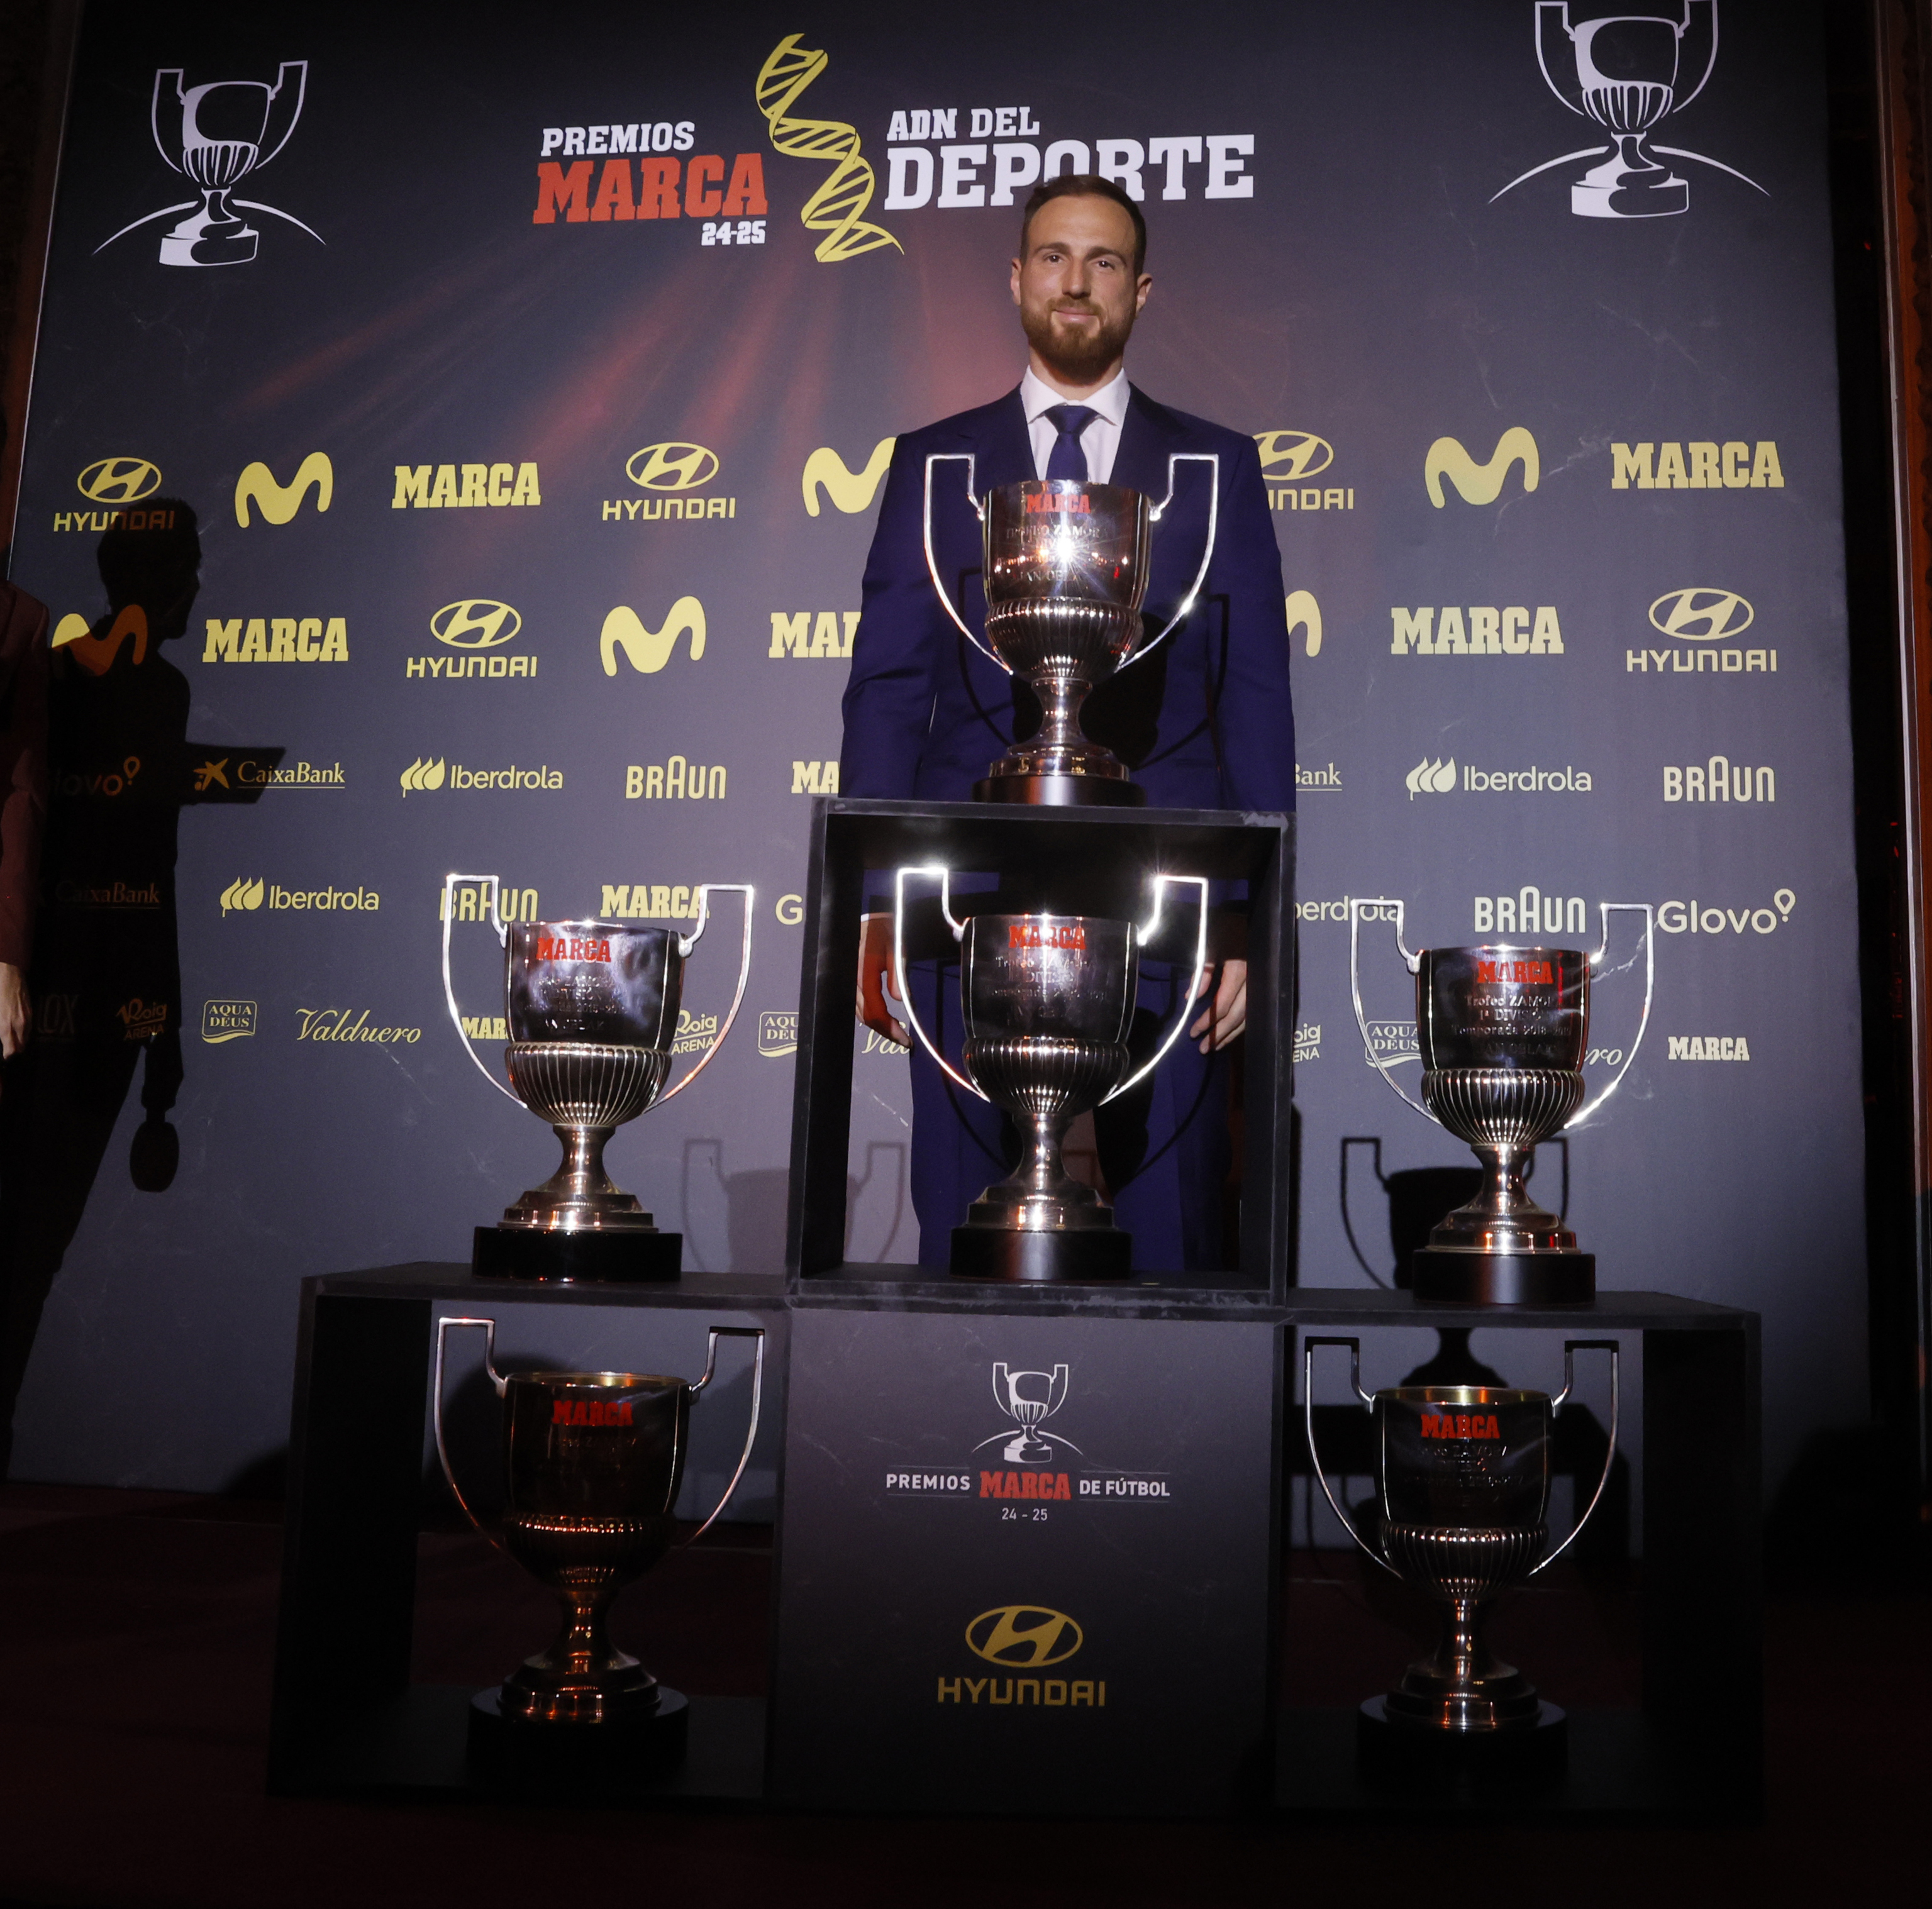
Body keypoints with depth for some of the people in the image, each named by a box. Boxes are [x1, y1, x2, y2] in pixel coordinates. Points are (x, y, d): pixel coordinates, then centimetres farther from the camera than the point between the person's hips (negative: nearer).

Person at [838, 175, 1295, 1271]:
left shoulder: (1219, 469, 11)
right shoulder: (935, 465, 13)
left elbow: (1256, 702, 7)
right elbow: (886, 693, 9)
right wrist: (875, 908, 0)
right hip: (972, 902, 1)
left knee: (1167, 1238, 2)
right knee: (965, 1244, 5)